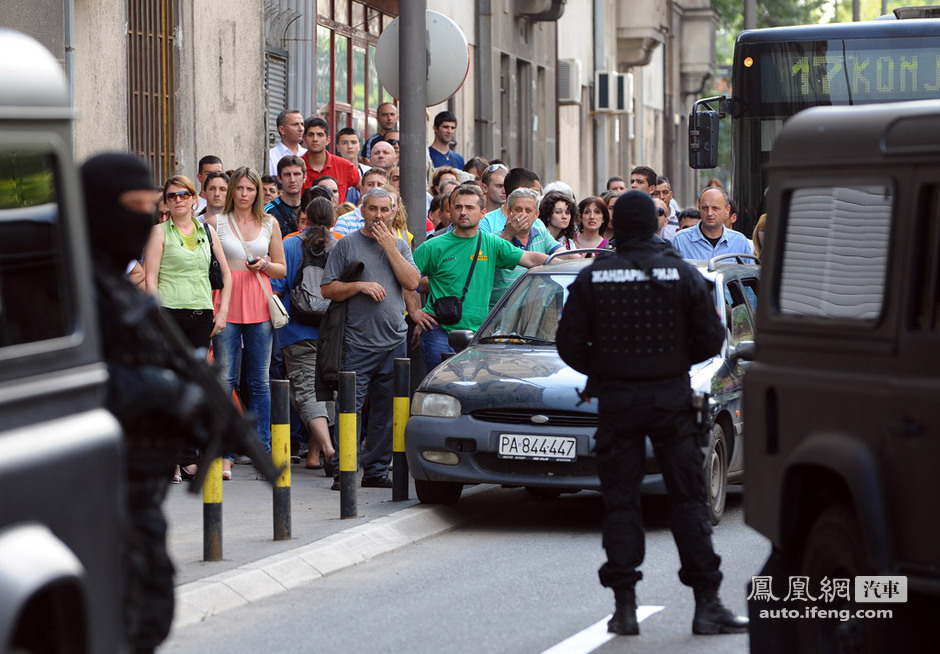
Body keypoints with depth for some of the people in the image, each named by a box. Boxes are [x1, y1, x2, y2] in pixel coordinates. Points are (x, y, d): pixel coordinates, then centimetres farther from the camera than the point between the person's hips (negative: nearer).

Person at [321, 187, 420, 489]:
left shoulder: (400, 246, 13)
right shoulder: (346, 245, 3)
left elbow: (411, 282, -3)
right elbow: (328, 289, 0)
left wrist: (390, 247, -5)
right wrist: (360, 285, -14)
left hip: (394, 341, 3)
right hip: (357, 342, -3)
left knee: (385, 411, 6)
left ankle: (376, 469, 13)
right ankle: (343, 471, -4)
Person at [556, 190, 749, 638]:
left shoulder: (592, 278, -2)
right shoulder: (682, 274, -3)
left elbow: (570, 345, -1)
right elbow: (711, 339, -2)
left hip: (616, 400, 0)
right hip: (671, 397, 0)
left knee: (620, 503, 6)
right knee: (688, 500, 3)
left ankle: (625, 608, 3)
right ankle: (707, 605, 0)